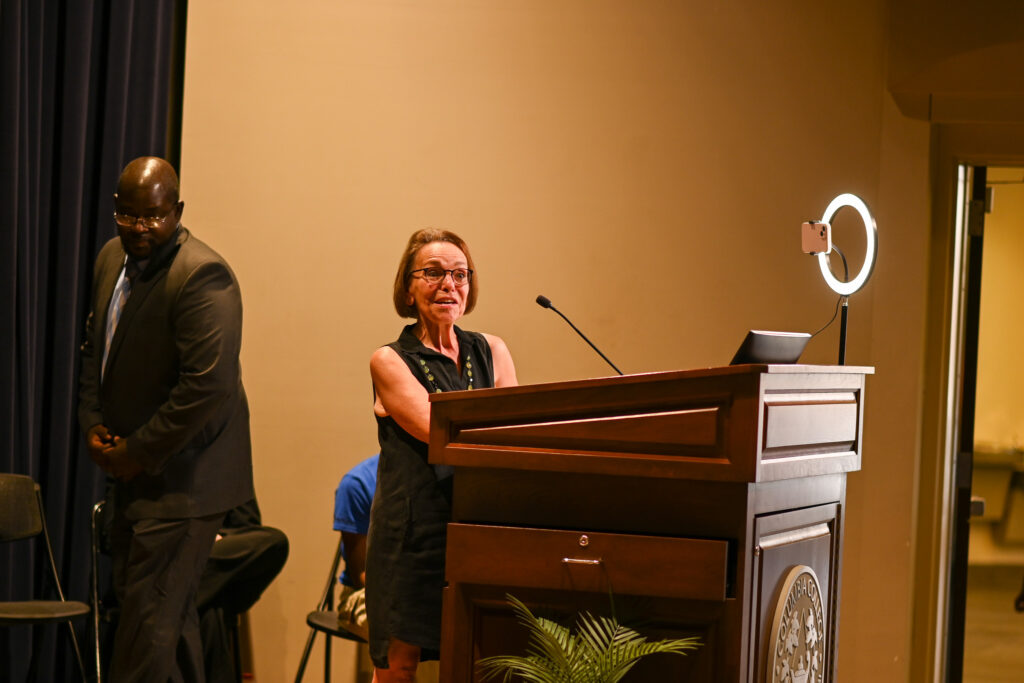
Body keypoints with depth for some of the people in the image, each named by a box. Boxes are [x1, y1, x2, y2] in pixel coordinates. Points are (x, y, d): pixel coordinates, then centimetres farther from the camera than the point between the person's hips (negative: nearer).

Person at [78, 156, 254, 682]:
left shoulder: (201, 276, -18)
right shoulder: (112, 259, 10)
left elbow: (208, 386, -25)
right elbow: (95, 348, 22)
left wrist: (137, 454, -18)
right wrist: (92, 422, 5)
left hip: (182, 477, -9)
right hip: (137, 477, 9)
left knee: (149, 618, -10)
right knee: (170, 612, 16)